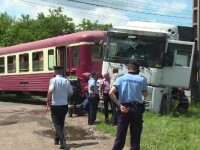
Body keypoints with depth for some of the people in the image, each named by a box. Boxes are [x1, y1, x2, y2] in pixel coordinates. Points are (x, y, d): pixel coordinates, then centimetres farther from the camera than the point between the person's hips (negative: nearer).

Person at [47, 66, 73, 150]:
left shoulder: (53, 80, -12)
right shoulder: (66, 81, 0)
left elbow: (50, 91, -25)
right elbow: (70, 93, 3)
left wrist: (48, 100, -12)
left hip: (55, 105, -4)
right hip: (64, 105, 4)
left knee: (57, 123, 0)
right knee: (61, 122, 19)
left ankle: (62, 141, -16)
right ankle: (57, 139, 30)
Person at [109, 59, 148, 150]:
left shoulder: (121, 78, 2)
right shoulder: (142, 80, 0)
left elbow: (111, 93, -9)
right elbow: (145, 95, 14)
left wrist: (120, 105, -7)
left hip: (124, 108, 1)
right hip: (137, 109, -1)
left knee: (120, 135, 11)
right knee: (135, 136, 7)